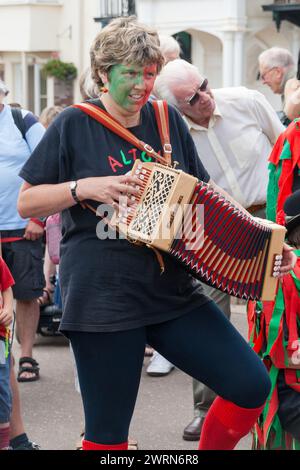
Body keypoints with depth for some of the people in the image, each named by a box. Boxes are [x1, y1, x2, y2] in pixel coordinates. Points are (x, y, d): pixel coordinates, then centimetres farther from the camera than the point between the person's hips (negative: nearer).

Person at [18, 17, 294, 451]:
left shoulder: (168, 121, 9)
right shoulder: (74, 126, -3)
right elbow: (27, 203, 0)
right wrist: (84, 187, -16)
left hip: (174, 295, 4)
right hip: (101, 298, -4)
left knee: (251, 386, -5)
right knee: (108, 431, 0)